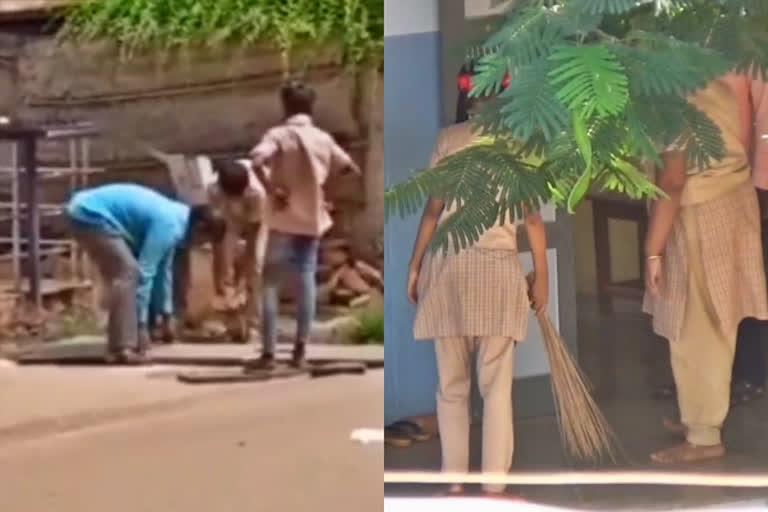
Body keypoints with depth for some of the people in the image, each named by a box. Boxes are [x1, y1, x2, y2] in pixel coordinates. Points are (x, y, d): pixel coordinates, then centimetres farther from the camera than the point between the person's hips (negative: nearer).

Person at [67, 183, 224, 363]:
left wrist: (166, 316, 27)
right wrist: (141, 324, -17)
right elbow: (145, 272, -21)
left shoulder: (175, 218, 11)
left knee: (124, 274, 11)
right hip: (90, 214, -11)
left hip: (88, 210, 11)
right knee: (127, 273, -15)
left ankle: (121, 346, 13)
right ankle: (122, 348, -16)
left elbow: (163, 269, 21)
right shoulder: (169, 225, -19)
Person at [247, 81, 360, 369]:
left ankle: (268, 353, -2)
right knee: (306, 278, 8)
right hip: (313, 219, 4)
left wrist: (272, 190, -17)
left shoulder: (278, 135, -7)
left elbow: (257, 160, -26)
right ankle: (300, 350, 6)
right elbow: (351, 169, 12)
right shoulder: (323, 138, 6)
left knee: (270, 283, 2)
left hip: (285, 220, -4)